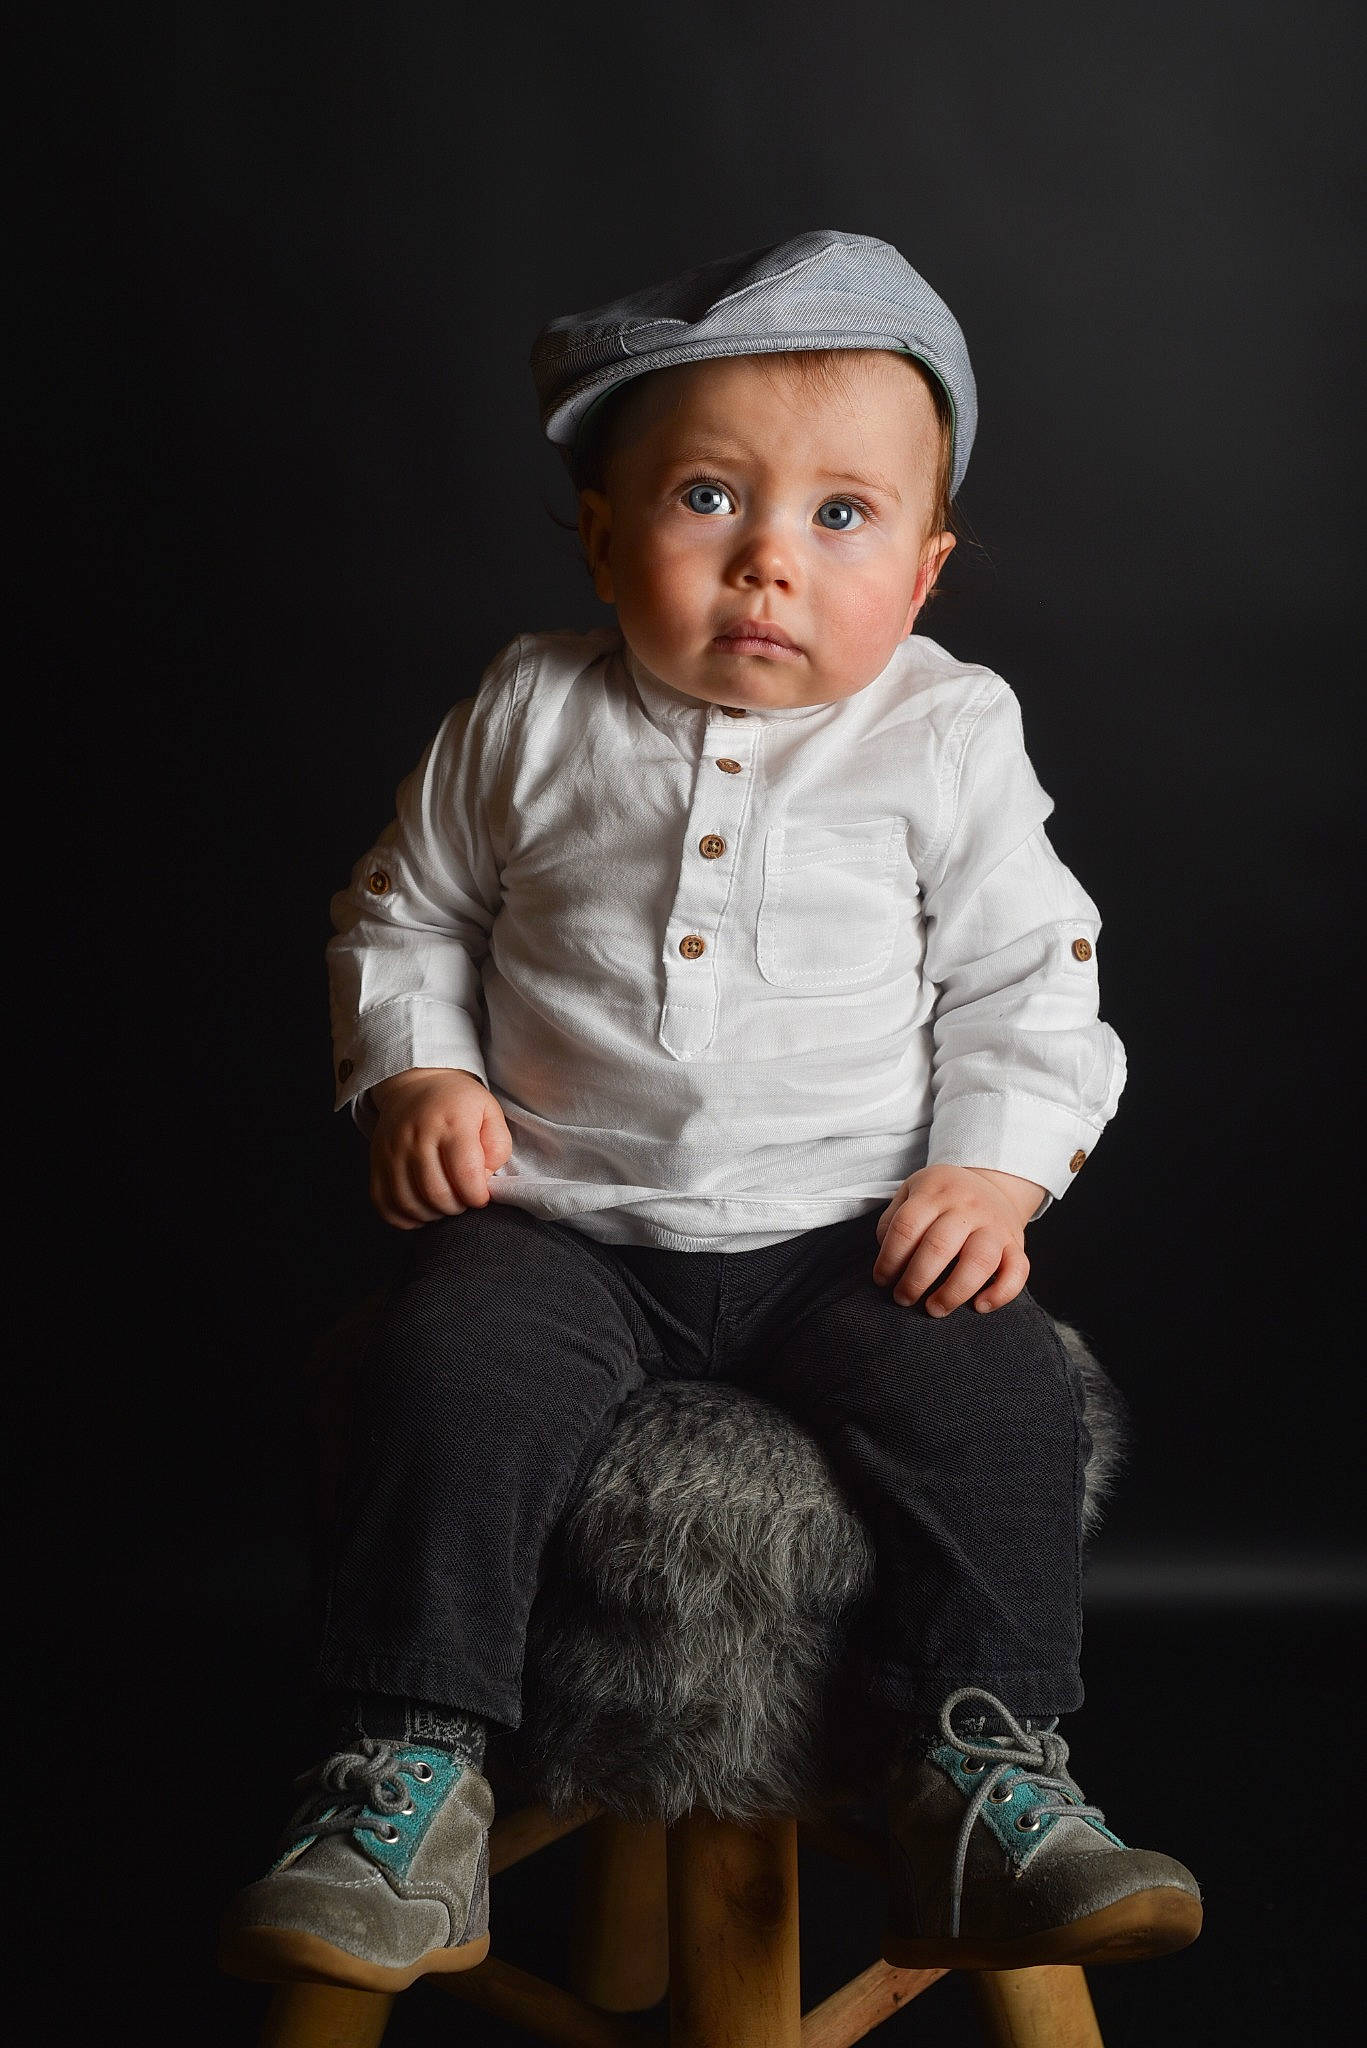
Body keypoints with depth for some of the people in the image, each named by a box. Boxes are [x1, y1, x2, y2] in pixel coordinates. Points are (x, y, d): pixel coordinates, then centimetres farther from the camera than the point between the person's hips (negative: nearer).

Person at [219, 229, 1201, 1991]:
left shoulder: (950, 741, 0)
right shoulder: (529, 716, 2)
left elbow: (1025, 980, 5)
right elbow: (403, 913, 12)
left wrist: (996, 1168, -8)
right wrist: (415, 1075, -4)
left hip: (850, 1231, 0)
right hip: (563, 1223, 0)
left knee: (998, 1393, -22)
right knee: (448, 1368, -24)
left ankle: (985, 1781, -9)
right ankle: (405, 1784, -14)